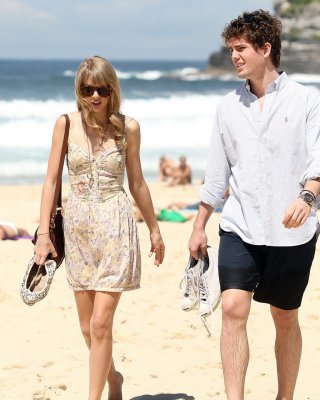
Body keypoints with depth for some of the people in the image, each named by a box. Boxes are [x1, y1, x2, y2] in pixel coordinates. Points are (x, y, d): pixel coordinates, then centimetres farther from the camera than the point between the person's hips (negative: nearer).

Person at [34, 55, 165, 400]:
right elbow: (51, 180, 1)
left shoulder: (128, 127, -2)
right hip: (77, 226, 2)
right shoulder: (67, 124, 0)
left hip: (114, 227, -2)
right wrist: (43, 233, -3)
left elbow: (136, 183, 9)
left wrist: (154, 229, 15)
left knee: (101, 323, -8)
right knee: (87, 327, 11)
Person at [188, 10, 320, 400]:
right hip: (240, 228, 2)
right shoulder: (228, 106, 9)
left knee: (285, 319, 9)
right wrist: (199, 226, 15)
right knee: (233, 309, -14)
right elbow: (217, 173, 15)